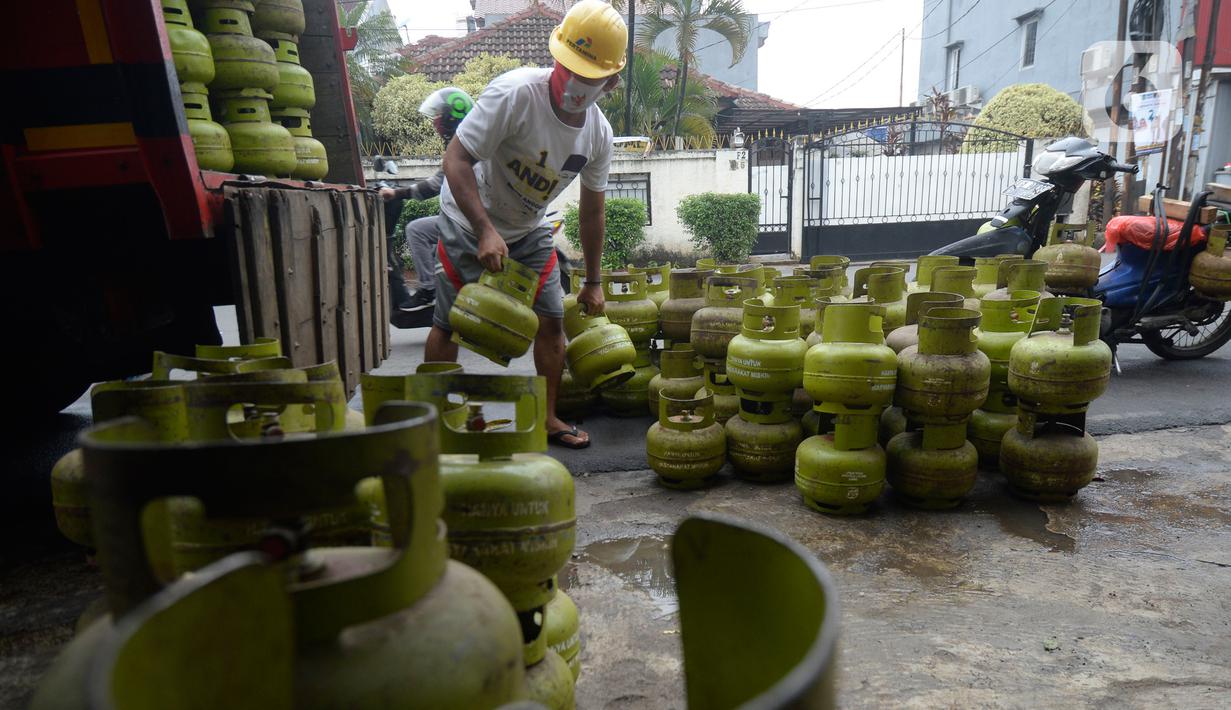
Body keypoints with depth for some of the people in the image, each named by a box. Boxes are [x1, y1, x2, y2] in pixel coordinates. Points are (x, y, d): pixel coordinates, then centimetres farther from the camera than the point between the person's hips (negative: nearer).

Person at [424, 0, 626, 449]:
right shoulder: (515, 94, -29)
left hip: (529, 230, 5)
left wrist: (592, 282, 6)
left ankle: (548, 418, 16)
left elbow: (591, 209, 2)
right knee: (450, 323, -3)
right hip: (468, 221, -5)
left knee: (552, 320, 1)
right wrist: (486, 231, -39)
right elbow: (456, 160, -29)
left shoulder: (599, 134, -10)